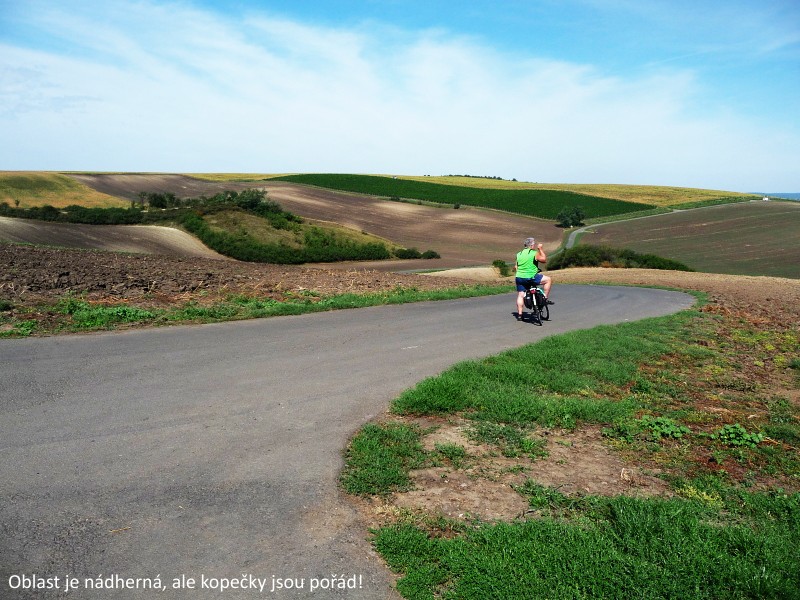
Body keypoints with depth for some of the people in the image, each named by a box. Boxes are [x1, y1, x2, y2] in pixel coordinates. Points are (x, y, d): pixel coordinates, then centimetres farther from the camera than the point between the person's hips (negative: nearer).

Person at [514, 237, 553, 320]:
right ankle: (545, 298, 10)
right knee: (548, 279, 9)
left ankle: (519, 315, 10)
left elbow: (516, 266, 14)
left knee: (520, 296, 11)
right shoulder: (535, 253, -5)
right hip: (530, 278, -6)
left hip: (519, 278, 6)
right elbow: (544, 260, 7)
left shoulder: (519, 254, 13)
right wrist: (541, 249, 13)